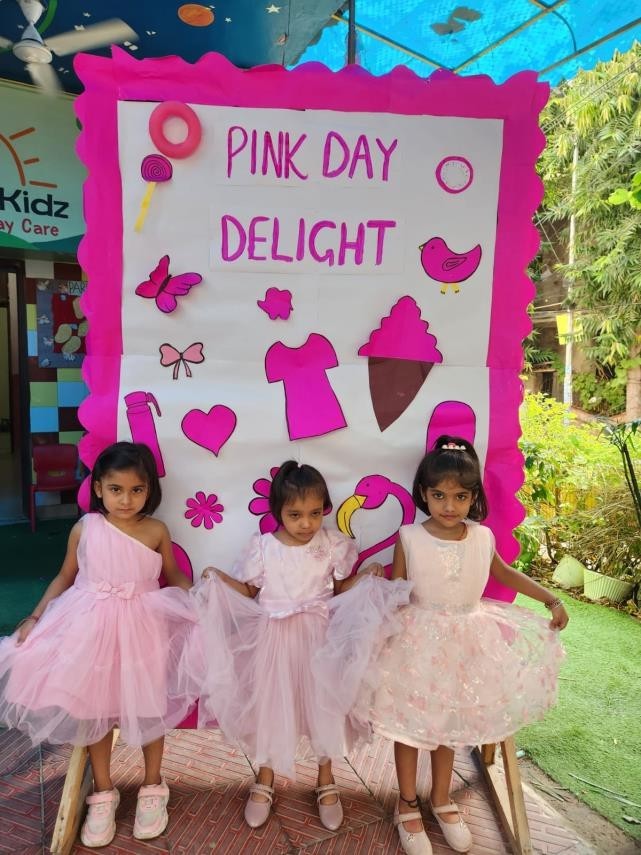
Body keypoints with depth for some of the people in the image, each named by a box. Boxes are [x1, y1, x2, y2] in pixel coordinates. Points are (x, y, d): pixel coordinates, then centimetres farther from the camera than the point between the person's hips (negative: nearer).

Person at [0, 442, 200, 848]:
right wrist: (35, 618, 2)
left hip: (142, 627, -1)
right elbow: (65, 577, 7)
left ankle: (153, 787, 31)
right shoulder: (85, 528, -7)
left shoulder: (156, 531, -9)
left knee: (148, 708, 7)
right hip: (91, 626, 1)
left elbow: (174, 577, 3)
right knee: (93, 708, 9)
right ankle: (103, 792, 32)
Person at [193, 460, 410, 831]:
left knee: (322, 705, 11)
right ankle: (265, 782, 36)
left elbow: (339, 590, 3)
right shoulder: (262, 547, -10)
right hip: (274, 638, 0)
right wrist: (220, 579, -15)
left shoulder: (333, 545, -7)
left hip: (319, 639, 1)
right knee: (270, 706, 11)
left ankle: (326, 783, 35)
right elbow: (248, 592, 0)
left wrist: (366, 578, -12)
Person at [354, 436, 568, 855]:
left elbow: (505, 574, 13)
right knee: (410, 723, 12)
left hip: (466, 644, 3)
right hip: (418, 643, -3)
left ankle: (442, 799, 44)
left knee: (451, 723, 20)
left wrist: (552, 600, 11)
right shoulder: (409, 538, -16)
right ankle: (407, 805, 36)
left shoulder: (482, 537, -7)